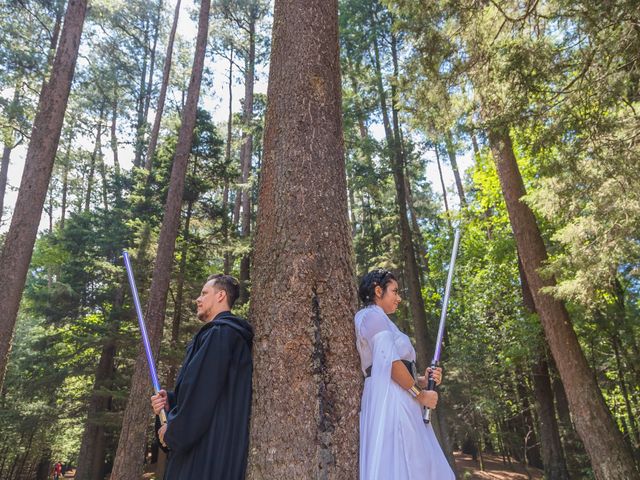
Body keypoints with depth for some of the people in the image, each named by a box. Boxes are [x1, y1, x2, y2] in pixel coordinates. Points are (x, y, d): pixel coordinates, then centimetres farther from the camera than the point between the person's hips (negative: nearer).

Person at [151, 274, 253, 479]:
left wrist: (172, 431, -8)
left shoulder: (220, 333, -14)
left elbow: (202, 391, -19)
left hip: (210, 448, -10)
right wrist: (170, 400, 5)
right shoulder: (230, 333, 18)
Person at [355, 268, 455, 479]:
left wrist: (422, 381, 8)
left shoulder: (378, 320, 26)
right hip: (390, 399, -10)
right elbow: (390, 363, -15)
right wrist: (420, 394, -5)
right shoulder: (372, 315, -4)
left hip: (399, 401, 10)